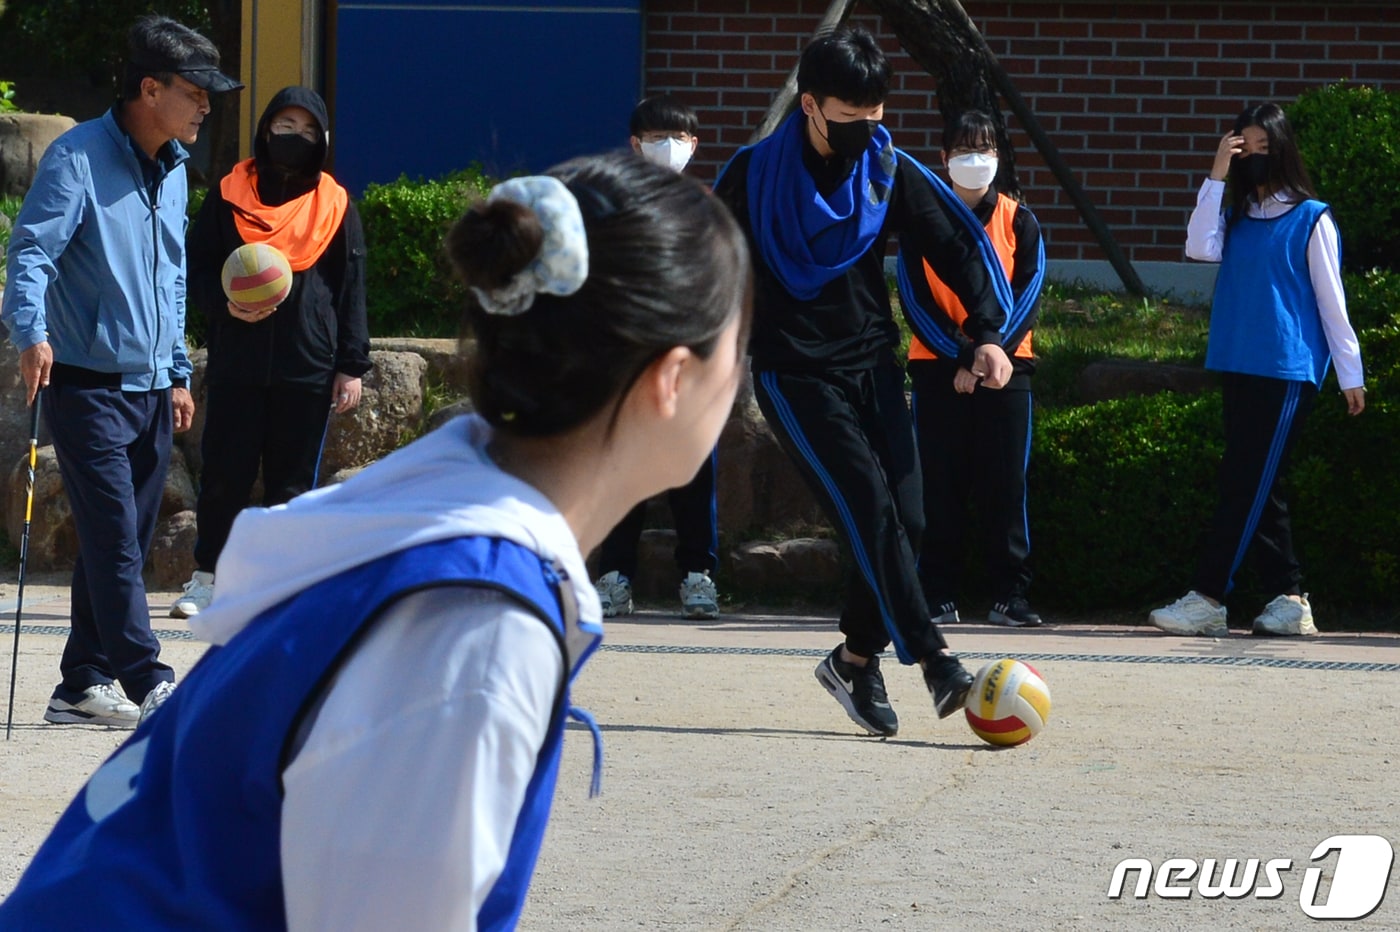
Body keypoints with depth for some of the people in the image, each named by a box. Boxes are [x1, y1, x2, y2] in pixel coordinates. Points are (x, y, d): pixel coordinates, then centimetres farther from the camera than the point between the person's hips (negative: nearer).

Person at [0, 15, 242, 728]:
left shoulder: (173, 170, 15)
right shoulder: (78, 157, -10)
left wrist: (177, 373, 24)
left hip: (150, 392, 8)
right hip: (88, 385, -8)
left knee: (122, 545, 8)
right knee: (115, 541, -12)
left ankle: (83, 686, 14)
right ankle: (149, 685, -14)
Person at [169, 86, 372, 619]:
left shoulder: (335, 207, 9)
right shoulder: (229, 197, 7)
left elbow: (352, 292, 9)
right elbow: (196, 268, 9)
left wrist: (351, 367, 2)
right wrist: (224, 304, -12)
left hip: (308, 369, 0)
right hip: (235, 365, 0)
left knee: (293, 480, 3)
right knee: (224, 474, 0)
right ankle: (207, 578, 12)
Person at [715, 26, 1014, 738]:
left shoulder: (888, 171, 0)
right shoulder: (755, 176, -8)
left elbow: (954, 245, 3)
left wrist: (986, 333, -10)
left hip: (872, 364, 4)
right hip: (795, 375, -4)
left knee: (905, 516, -4)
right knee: (868, 505, -18)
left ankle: (857, 660, 12)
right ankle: (932, 660, -23)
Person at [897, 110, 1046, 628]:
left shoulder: (1018, 221, 6)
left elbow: (1027, 296, 0)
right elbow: (915, 297, -2)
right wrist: (961, 355, -12)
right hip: (937, 367, 0)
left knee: (1004, 485, -2)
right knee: (940, 486, -1)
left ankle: (1009, 594, 1)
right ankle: (938, 597, 2)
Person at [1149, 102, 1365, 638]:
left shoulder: (1311, 219, -1)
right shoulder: (1237, 217, 14)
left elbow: (1331, 301, -1)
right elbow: (1200, 249, -4)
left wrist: (1351, 374, -1)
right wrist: (1218, 176, -6)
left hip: (1287, 372, -6)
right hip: (1239, 367, 6)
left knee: (1248, 486, -9)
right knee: (1257, 490, 6)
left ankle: (1208, 599, -13)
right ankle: (1288, 599, 10)